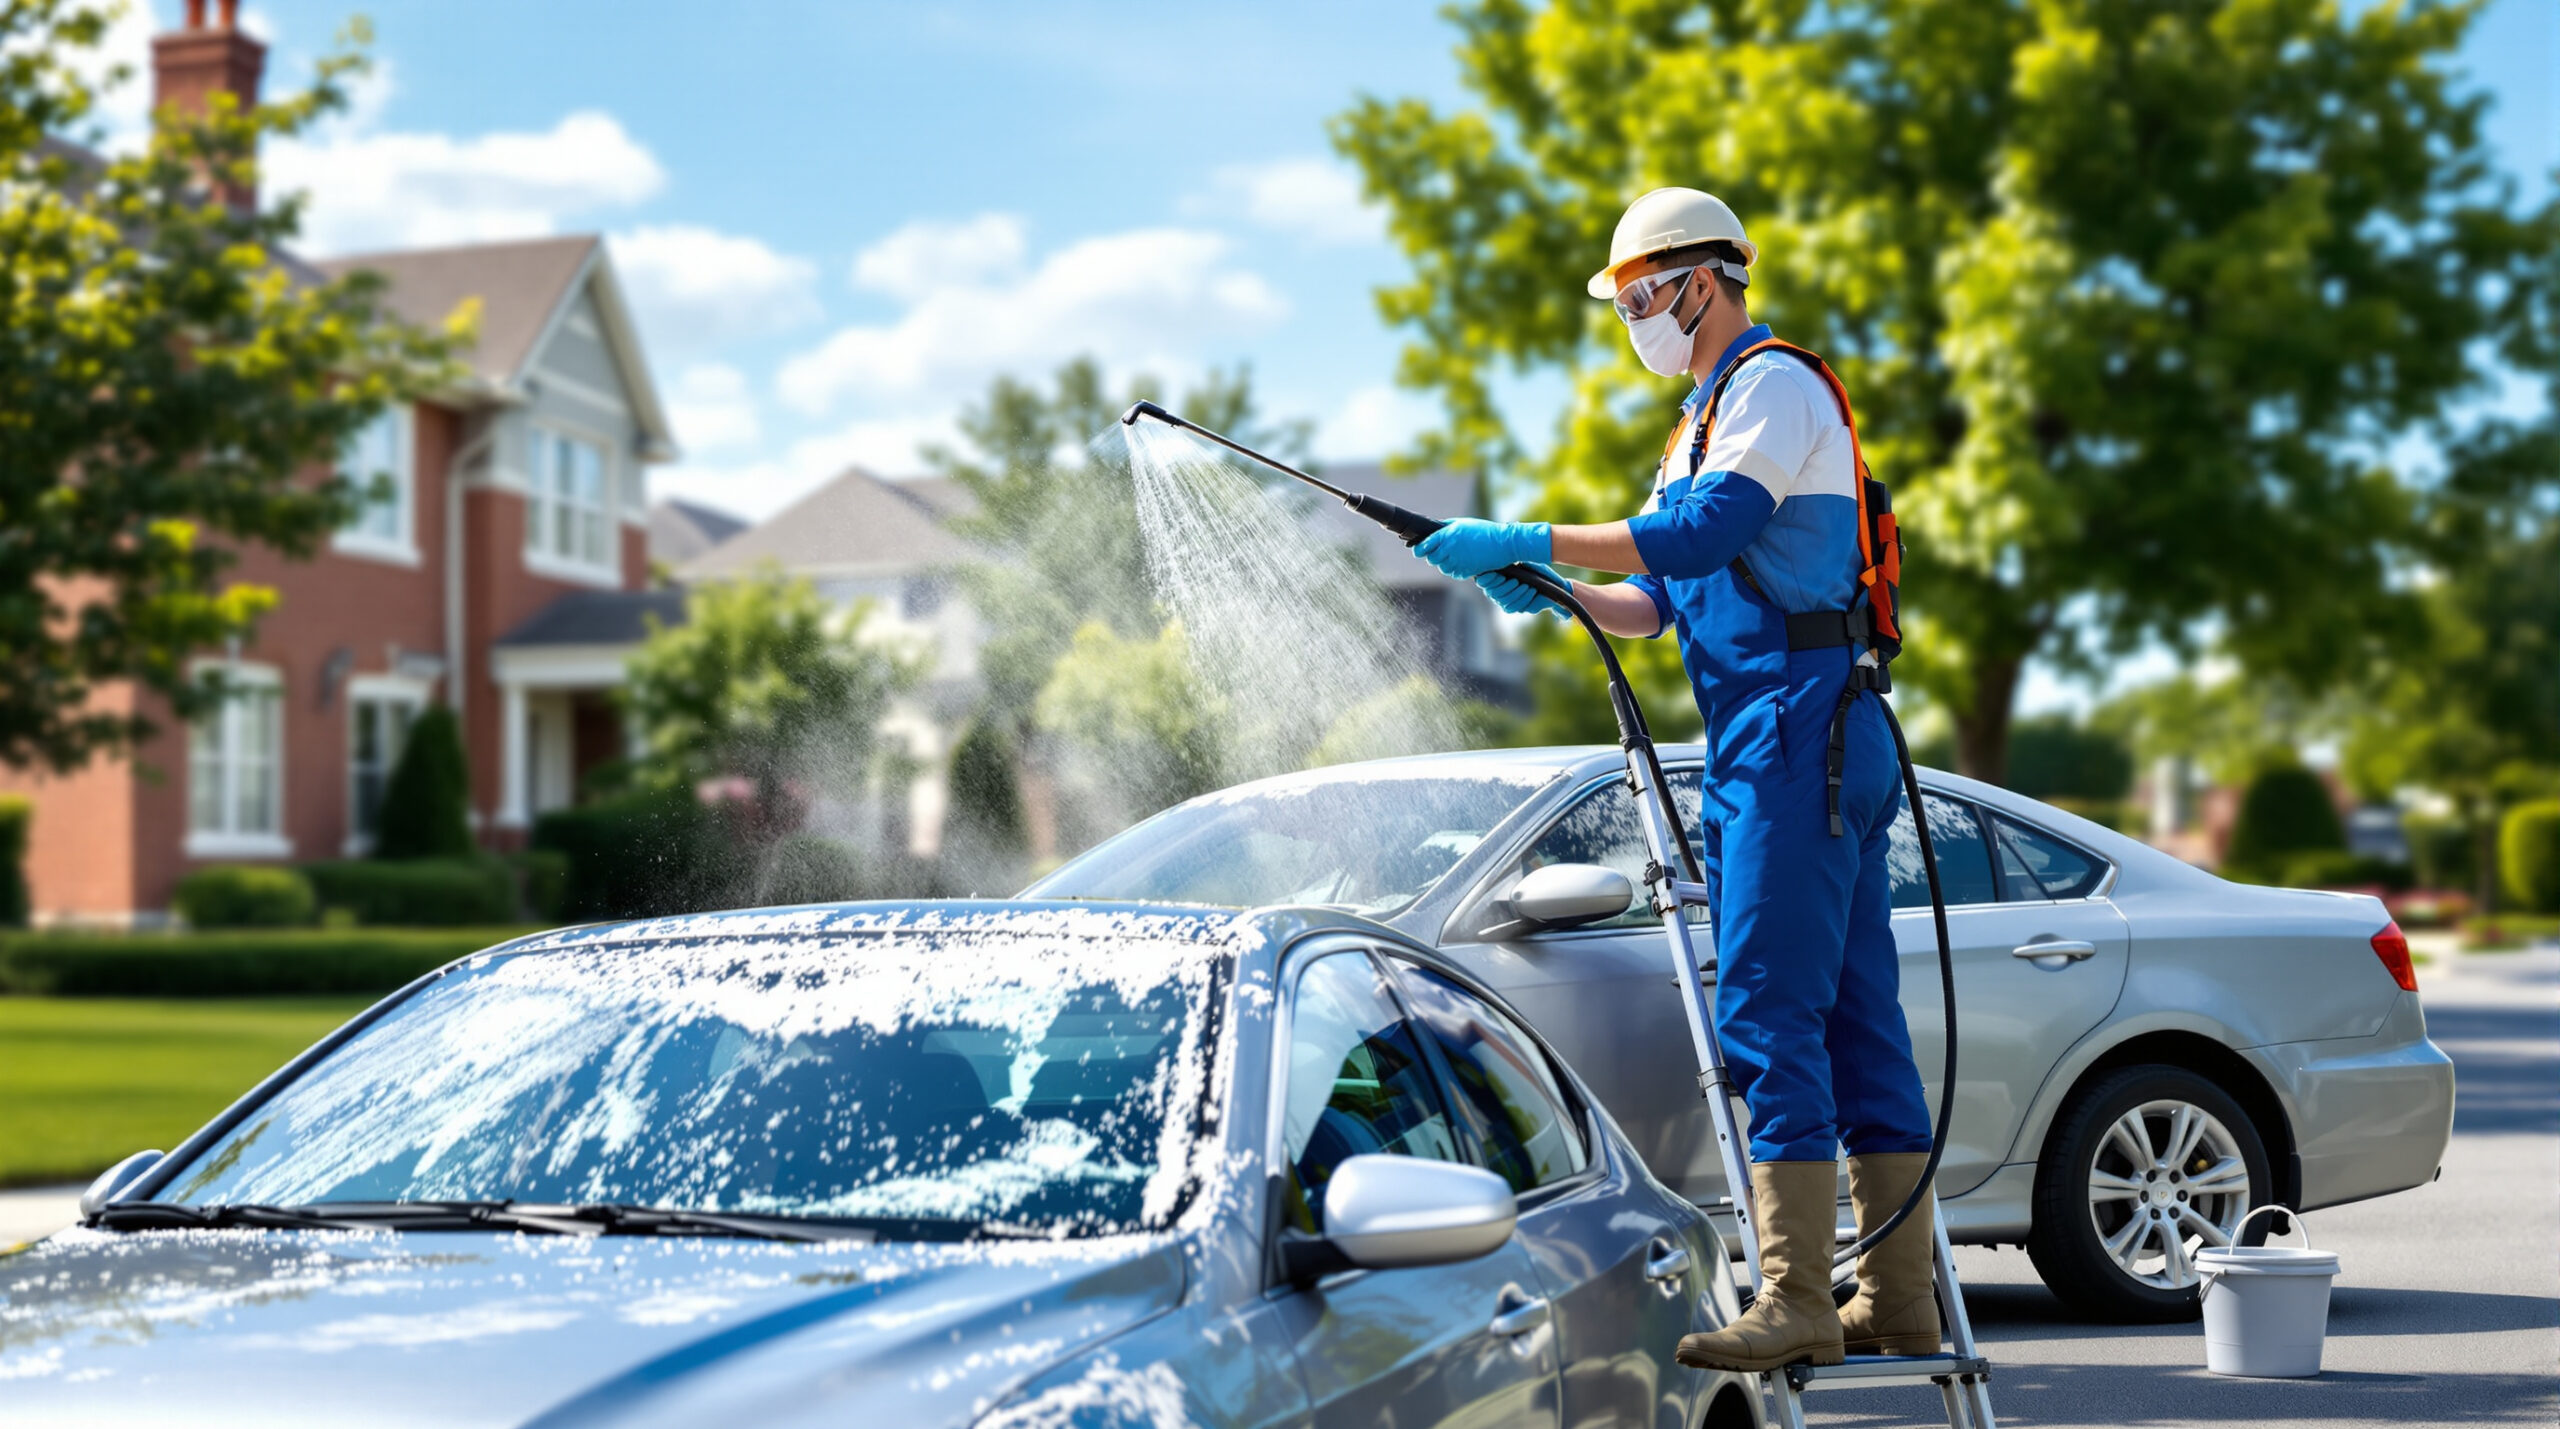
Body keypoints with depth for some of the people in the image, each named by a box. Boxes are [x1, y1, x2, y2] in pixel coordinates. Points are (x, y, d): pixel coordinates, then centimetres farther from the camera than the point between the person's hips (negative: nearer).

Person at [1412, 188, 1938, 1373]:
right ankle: (1899, 1302, 12)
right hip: (1760, 746, 10)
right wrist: (1552, 593, 4)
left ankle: (1795, 1301, -13)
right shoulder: (1704, 419, 25)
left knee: (1768, 1013, -13)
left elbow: (1705, 533, -22)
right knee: (1850, 1021, 9)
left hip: (1800, 731, -10)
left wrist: (1528, 540, -20)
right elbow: (1655, 599, 23)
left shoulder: (1774, 384, -6)